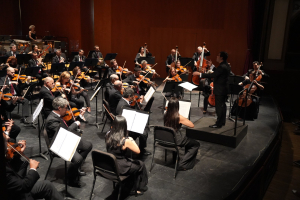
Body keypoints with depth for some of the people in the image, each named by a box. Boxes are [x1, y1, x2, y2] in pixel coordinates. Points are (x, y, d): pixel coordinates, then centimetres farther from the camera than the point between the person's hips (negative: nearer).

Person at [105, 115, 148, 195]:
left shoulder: (108, 135, -10)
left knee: (131, 161, 32)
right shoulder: (126, 141, -28)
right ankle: (140, 188, 38)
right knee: (141, 165, 19)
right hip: (120, 168, -6)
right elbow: (138, 151, -14)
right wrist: (132, 140, -2)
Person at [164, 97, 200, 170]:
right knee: (196, 144, 12)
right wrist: (184, 119, 0)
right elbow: (192, 125, -13)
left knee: (188, 140, 31)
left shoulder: (166, 115, -6)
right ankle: (182, 163, 4)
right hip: (177, 140, -7)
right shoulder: (179, 117, -24)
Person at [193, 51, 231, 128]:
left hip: (220, 90, -11)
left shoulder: (222, 67, -23)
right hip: (224, 89, 11)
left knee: (219, 106, -4)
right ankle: (222, 121, 28)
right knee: (222, 105, 17)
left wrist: (200, 74, -28)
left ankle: (218, 123, 2)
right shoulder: (226, 66, 9)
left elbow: (213, 75, -29)